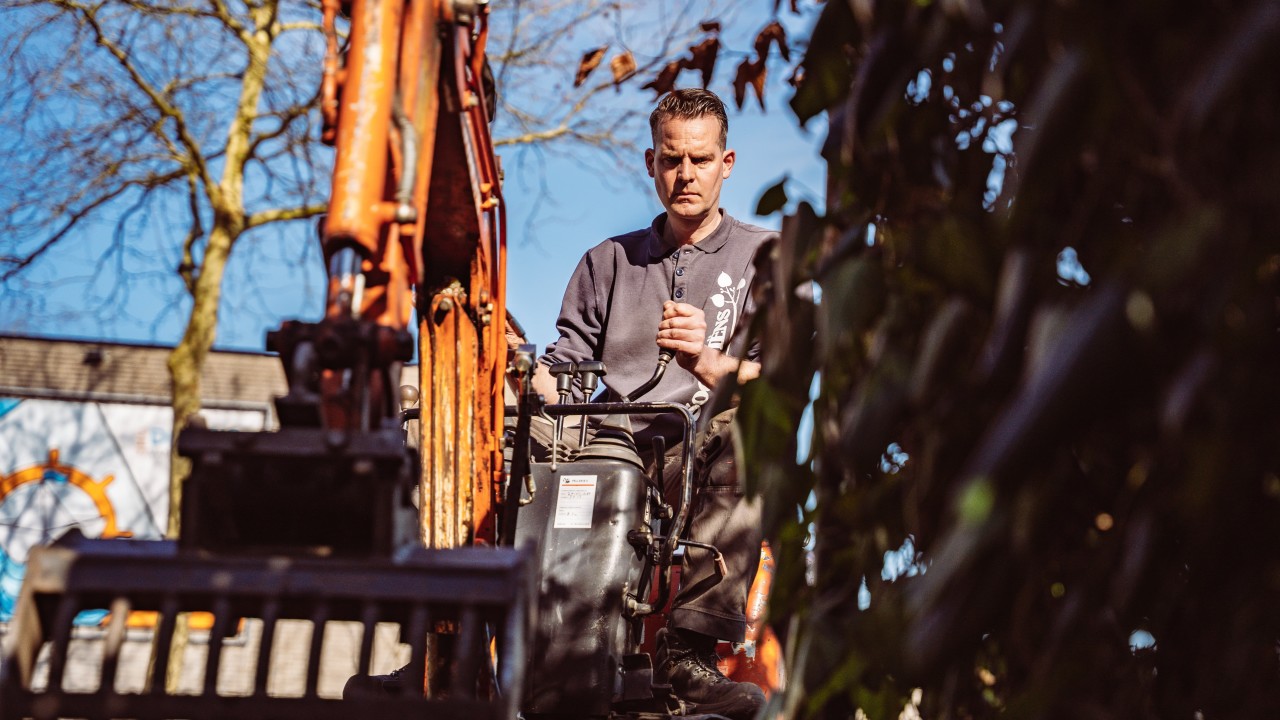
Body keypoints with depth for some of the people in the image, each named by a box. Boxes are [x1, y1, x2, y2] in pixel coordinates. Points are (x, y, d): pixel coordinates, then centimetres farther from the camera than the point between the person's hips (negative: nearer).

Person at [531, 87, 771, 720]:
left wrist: (708, 363, -18)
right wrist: (534, 374, -8)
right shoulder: (608, 262, 25)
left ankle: (689, 650, -38)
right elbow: (563, 366, 16)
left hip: (698, 460, -3)